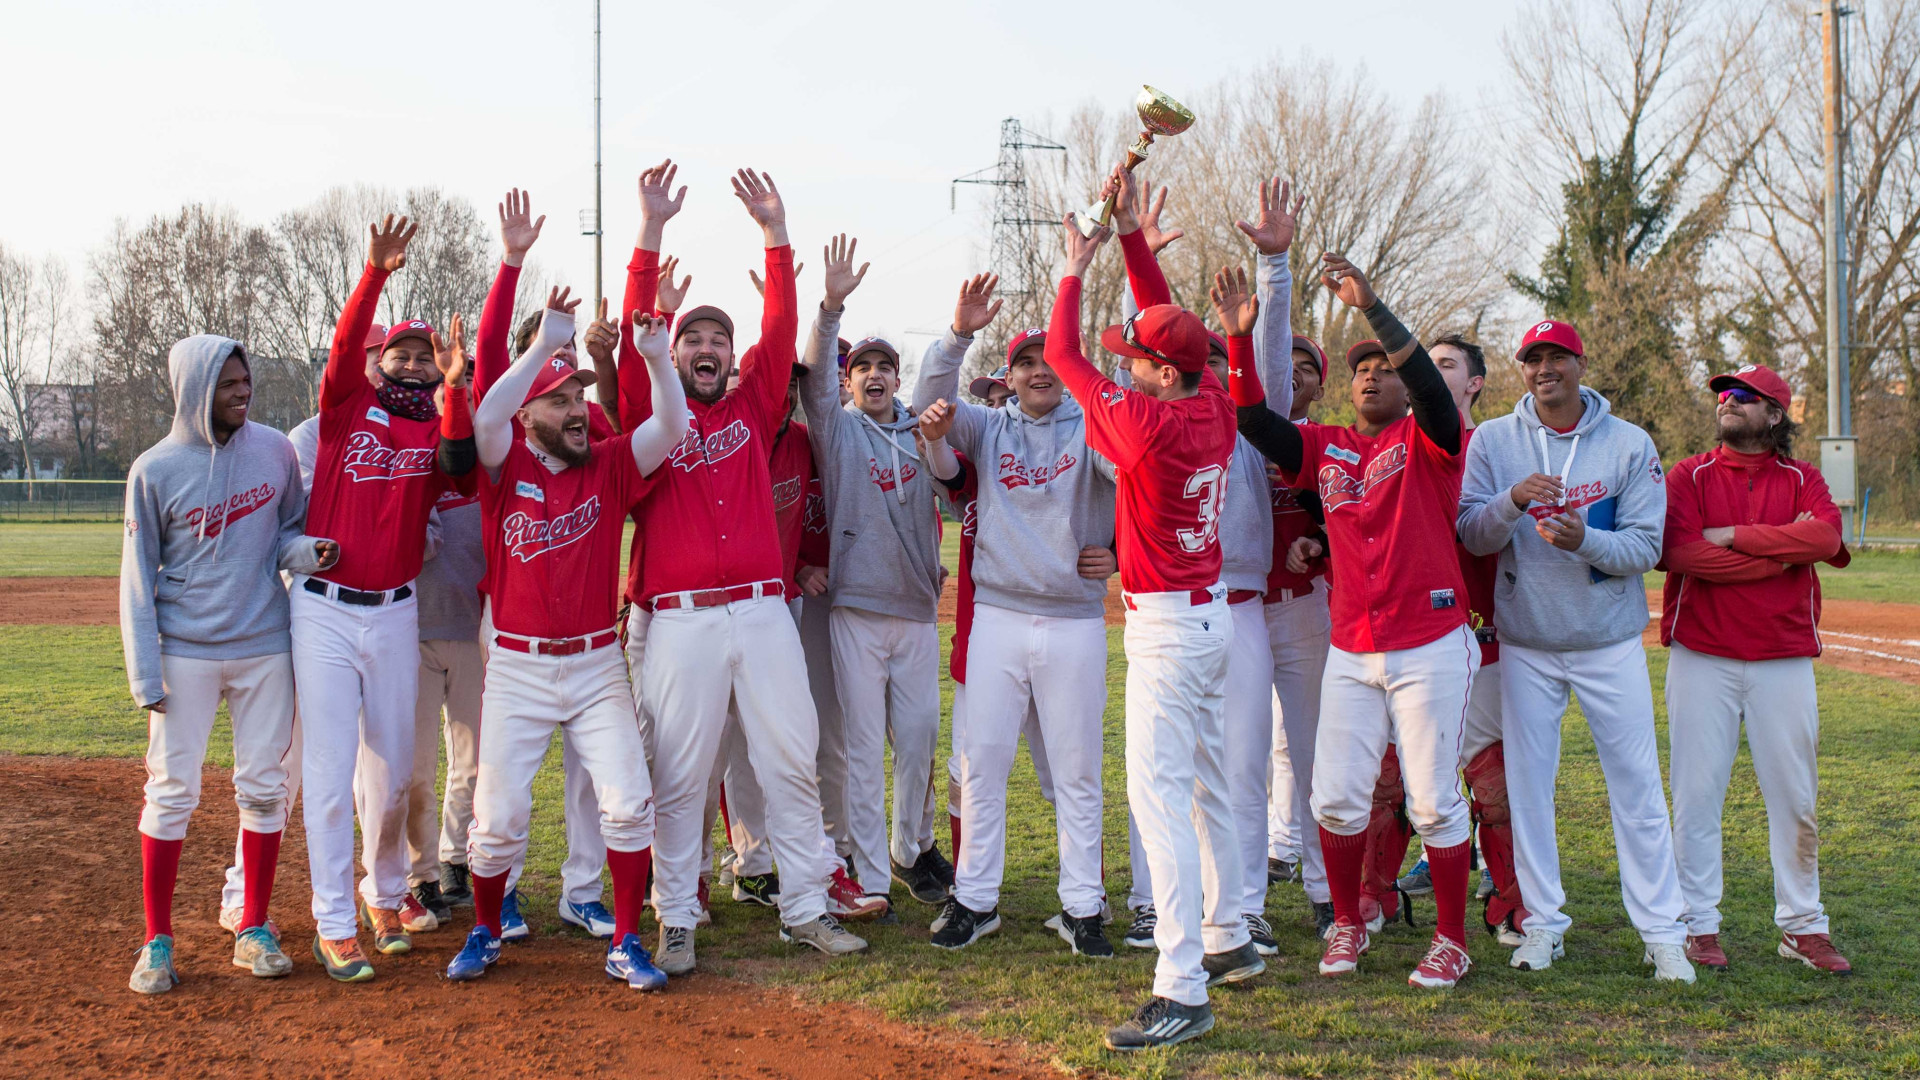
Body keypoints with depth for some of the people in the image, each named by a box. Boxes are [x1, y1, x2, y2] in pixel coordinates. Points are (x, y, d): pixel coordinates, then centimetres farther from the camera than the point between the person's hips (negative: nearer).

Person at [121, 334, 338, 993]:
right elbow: (138, 576, -3)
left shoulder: (275, 450, 0)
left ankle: (254, 930, 19)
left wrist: (305, 551, -14)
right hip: (186, 652, -2)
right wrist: (144, 672, -8)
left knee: (264, 787, 6)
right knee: (171, 791, 1)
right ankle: (157, 941, 11)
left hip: (264, 646, 2)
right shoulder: (155, 469, -6)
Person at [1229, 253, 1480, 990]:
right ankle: (1346, 924, 23)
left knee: (1433, 799, 2)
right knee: (1337, 796, 5)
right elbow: (1255, 422, 2)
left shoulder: (1428, 442, -2)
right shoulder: (1326, 448, 11)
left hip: (1430, 647, -4)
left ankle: (1451, 940, 15)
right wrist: (1241, 339, -10)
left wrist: (1371, 306, -31)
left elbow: (1429, 384, -22)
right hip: (1351, 652, 4)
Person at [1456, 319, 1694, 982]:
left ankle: (1662, 931, 8)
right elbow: (1471, 535, -6)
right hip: (1525, 642, 1)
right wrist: (1512, 501, -27)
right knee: (1527, 784, 6)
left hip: (1610, 641, -1)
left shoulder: (1630, 444, -3)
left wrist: (1584, 540, -28)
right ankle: (1543, 923, 18)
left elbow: (1646, 546, -8)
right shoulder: (1491, 441, 1)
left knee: (1638, 784, 0)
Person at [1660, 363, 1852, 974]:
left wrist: (1733, 536, -15)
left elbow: (1826, 537, -13)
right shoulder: (1688, 477, 4)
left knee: (1796, 797, 6)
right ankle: (1698, 925, 9)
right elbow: (1682, 553, -14)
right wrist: (1782, 552, -12)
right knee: (1697, 793, 0)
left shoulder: (1801, 480, 8)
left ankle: (1802, 926, 17)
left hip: (1785, 660, 2)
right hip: (1702, 658, -1)